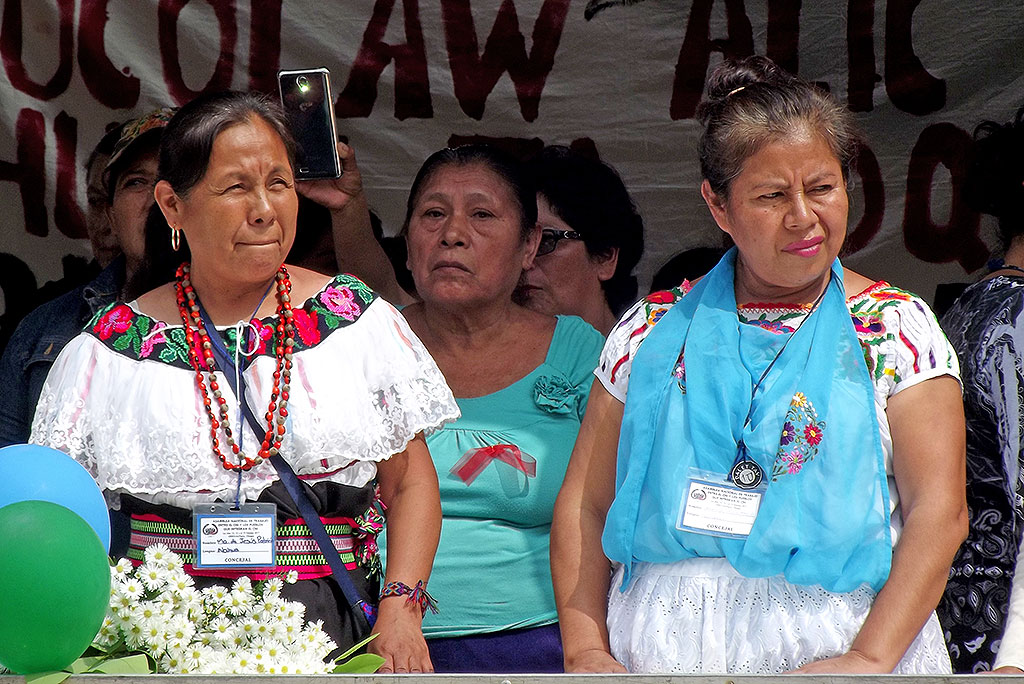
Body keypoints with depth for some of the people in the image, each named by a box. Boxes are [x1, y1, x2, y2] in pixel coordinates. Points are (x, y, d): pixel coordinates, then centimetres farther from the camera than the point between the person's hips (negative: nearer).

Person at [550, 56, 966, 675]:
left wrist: (869, 657, -14)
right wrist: (585, 651, -2)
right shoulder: (652, 331, 10)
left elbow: (939, 512, -3)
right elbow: (584, 506, 10)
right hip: (665, 648, 1)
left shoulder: (898, 329, 4)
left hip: (836, 640, -1)